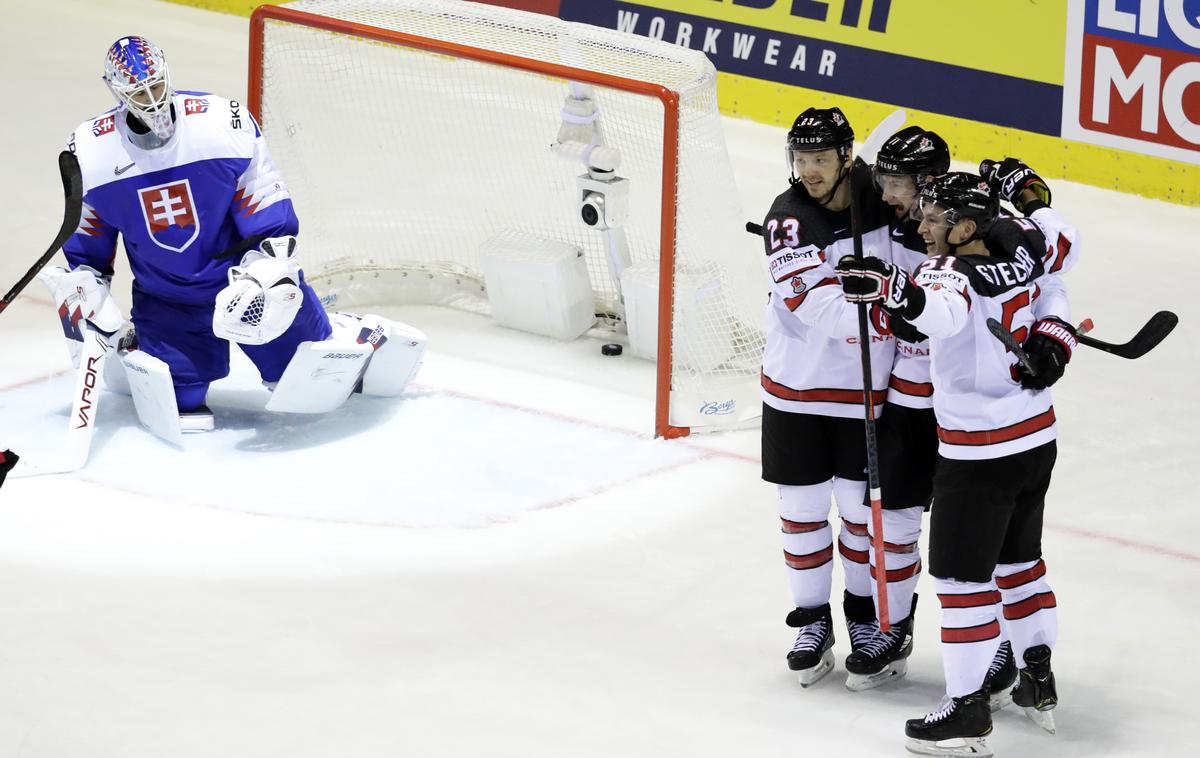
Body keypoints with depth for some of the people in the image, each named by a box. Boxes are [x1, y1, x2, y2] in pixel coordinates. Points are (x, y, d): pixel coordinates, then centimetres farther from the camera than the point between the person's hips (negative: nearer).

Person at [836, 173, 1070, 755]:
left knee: (961, 575, -1)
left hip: (978, 454, -9)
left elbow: (945, 310, -48)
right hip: (1037, 438, 9)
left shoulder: (953, 271, -23)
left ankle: (967, 709, 1)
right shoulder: (1019, 247, 0)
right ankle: (1039, 681, 31)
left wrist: (891, 288, -64)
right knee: (1018, 558, 24)